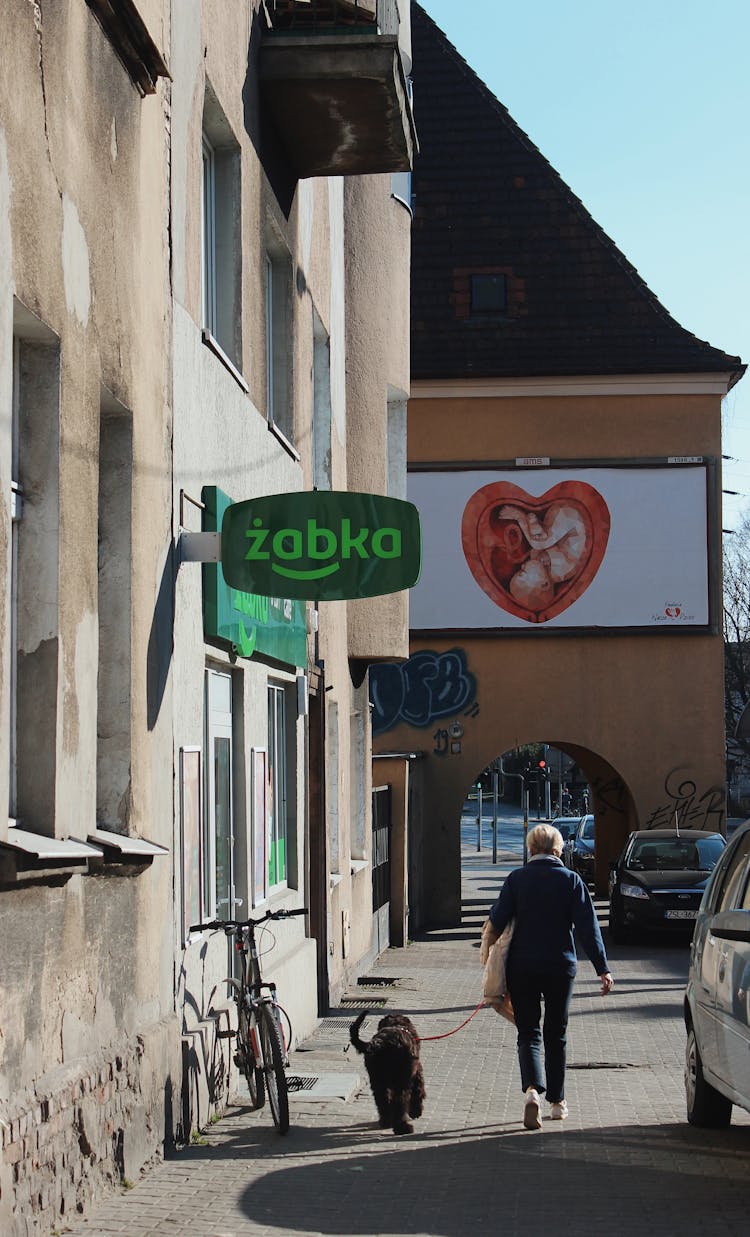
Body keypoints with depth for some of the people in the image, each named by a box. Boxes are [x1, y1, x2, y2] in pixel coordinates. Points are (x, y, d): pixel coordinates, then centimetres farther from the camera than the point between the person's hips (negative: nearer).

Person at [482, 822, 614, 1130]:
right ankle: (557, 1101, 19)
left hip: (521, 967, -1)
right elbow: (588, 928, -6)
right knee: (556, 1034, 14)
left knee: (528, 1033, 3)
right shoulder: (571, 880, -2)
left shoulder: (517, 879, -2)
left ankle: (532, 1088, -22)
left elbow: (495, 923, -7)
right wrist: (603, 969, -4)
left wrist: (489, 951, 12)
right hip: (560, 966, 1)